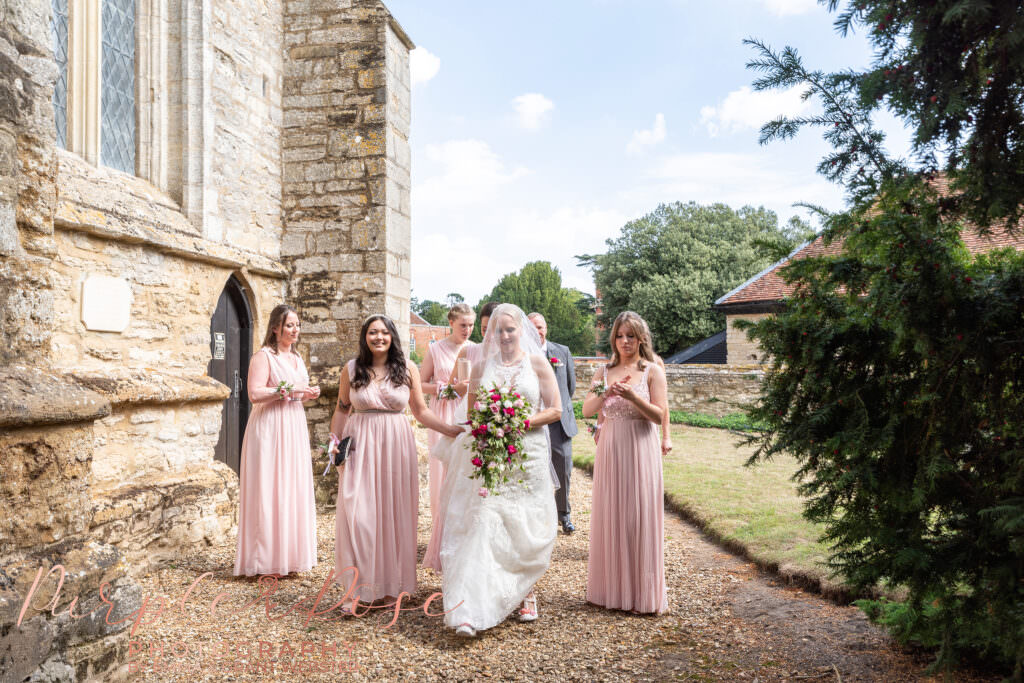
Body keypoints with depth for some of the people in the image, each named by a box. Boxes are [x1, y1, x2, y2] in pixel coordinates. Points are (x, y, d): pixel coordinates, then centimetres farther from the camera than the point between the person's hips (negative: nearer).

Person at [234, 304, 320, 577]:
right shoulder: (263, 356, -8)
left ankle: (288, 554, 19)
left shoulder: (296, 358, 17)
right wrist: (288, 388, -18)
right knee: (269, 491, -5)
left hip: (294, 430, 8)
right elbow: (255, 393, -19)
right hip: (270, 430, -8)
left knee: (294, 490, 9)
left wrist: (308, 393, 7)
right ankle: (267, 558, 4)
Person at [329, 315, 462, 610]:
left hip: (396, 445, 1)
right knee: (358, 513, -4)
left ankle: (392, 585, 17)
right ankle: (358, 588, 7)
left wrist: (455, 431, -2)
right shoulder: (352, 369, 4)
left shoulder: (408, 368, 3)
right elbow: (342, 409, 13)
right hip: (360, 445, 0)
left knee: (395, 513, 4)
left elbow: (421, 411, 6)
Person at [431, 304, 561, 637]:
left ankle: (524, 592, 28)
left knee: (523, 529, 6)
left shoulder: (538, 363, 3)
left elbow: (555, 410, 0)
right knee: (483, 524, -8)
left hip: (528, 454, -1)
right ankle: (471, 611, -9)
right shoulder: (483, 366, 9)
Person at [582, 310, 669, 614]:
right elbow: (586, 409, 0)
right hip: (610, 450, 3)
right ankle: (612, 587, 21)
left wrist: (632, 396, -21)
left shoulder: (652, 371, 0)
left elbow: (659, 415, -7)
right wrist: (607, 393, -18)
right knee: (610, 517, 8)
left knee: (639, 517, 1)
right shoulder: (605, 372, 9)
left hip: (639, 450, -3)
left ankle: (642, 592, 14)